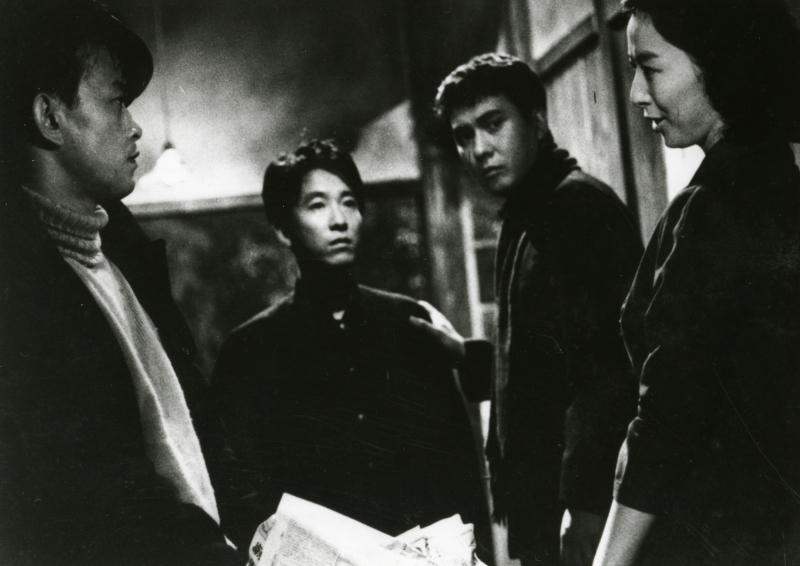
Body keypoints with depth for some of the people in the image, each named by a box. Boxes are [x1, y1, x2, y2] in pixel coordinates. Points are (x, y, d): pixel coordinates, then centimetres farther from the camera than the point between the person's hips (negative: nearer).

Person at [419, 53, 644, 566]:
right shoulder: (531, 218, 19)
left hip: (579, 506, -9)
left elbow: (602, 371, -21)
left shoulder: (578, 203, -12)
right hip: (543, 509, 9)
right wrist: (465, 353, 17)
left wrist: (586, 507, -24)